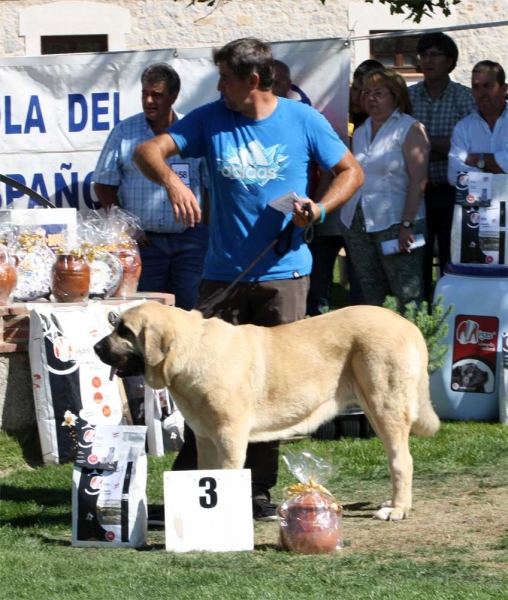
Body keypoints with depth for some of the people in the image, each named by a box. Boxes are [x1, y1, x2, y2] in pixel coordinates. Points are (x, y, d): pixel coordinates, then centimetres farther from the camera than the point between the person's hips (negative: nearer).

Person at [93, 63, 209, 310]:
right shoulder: (124, 132, 5)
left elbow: (211, 185, 8)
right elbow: (104, 184, 6)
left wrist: (207, 231, 0)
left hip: (190, 239, 0)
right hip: (144, 240, 0)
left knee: (190, 309, -1)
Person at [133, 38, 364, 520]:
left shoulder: (302, 120, 1)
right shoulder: (210, 120, 4)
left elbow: (351, 171, 8)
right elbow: (148, 151, -3)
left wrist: (320, 208, -11)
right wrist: (170, 179, -26)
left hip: (283, 271, -1)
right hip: (223, 275, 1)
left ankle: (258, 492, 8)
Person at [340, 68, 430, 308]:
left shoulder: (410, 129, -4)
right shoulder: (360, 132, 17)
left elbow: (418, 181, -11)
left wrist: (407, 225, -18)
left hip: (394, 223, -6)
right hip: (357, 224, 6)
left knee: (408, 296, -10)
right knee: (371, 298, 7)